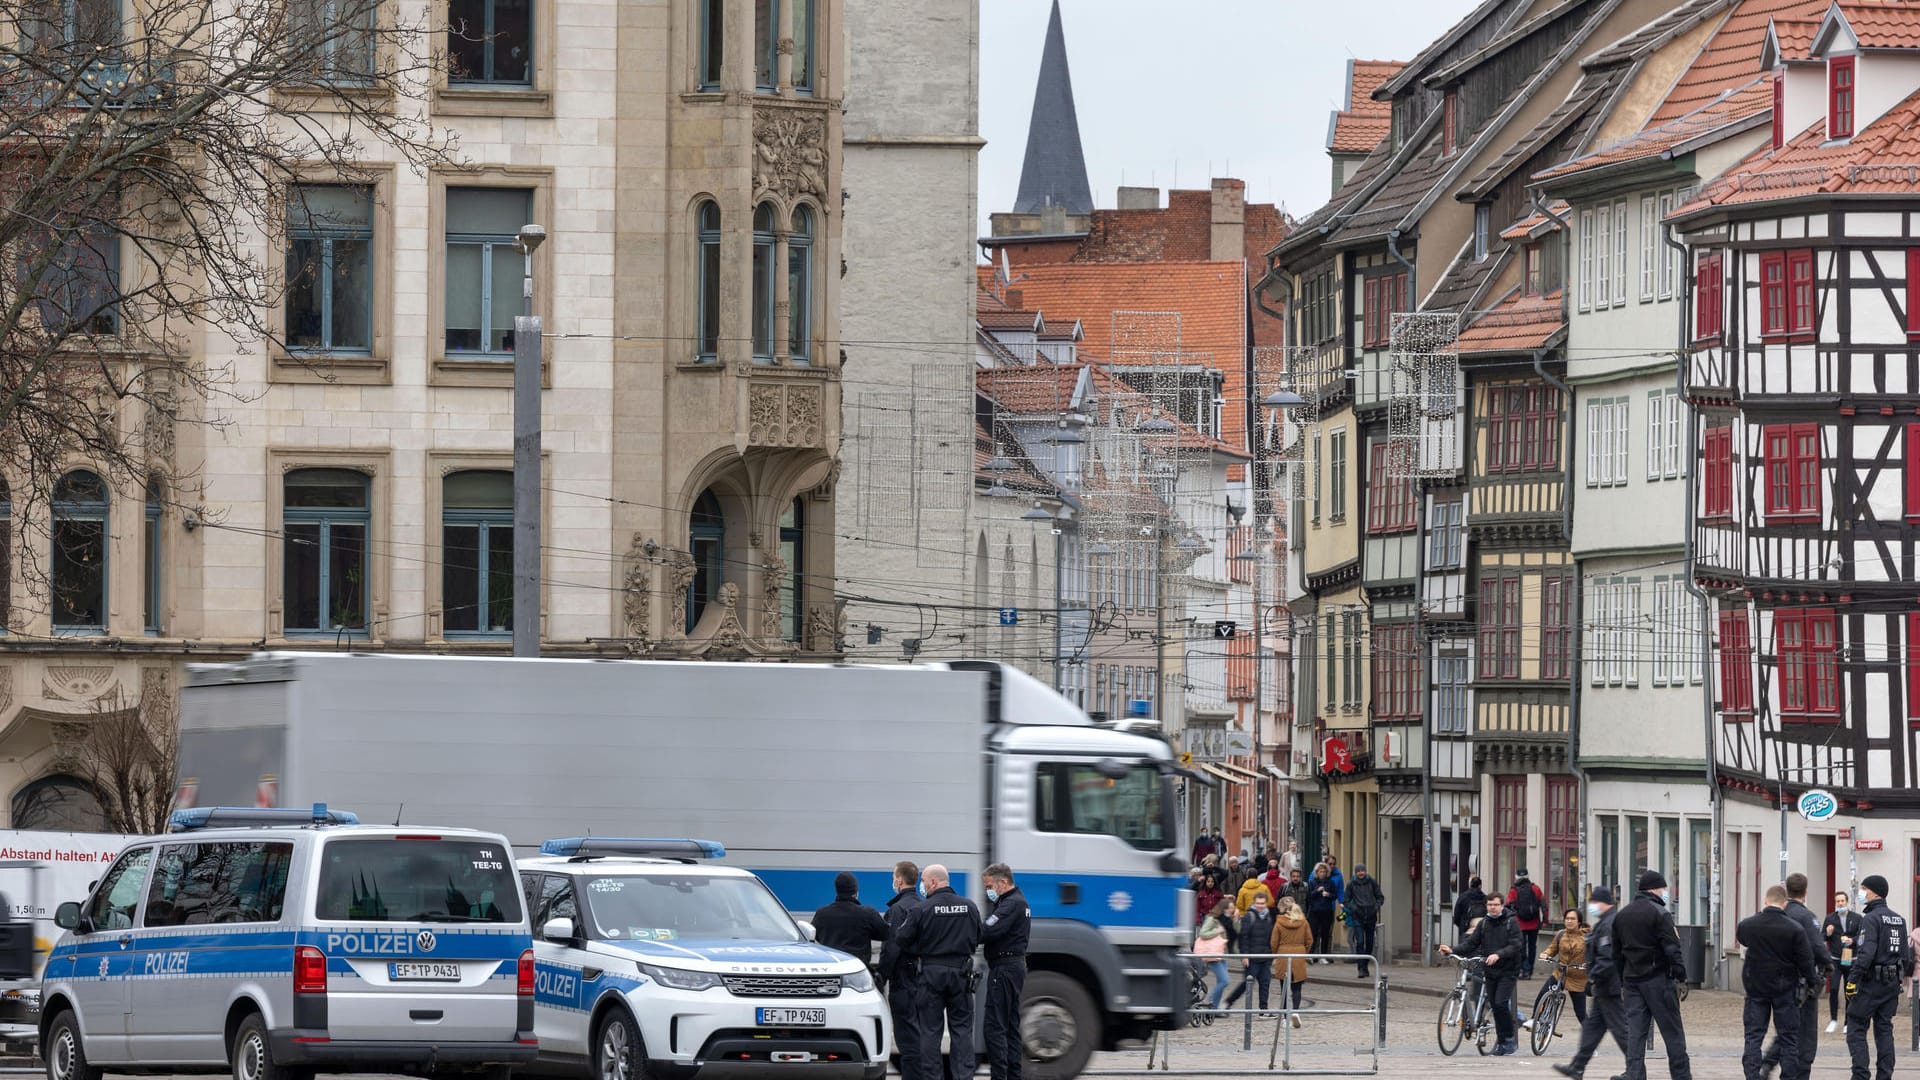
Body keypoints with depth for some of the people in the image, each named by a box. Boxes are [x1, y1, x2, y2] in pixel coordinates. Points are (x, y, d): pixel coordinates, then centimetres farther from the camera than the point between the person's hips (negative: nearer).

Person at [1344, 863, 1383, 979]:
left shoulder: (1372, 882, 3)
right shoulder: (1351, 884, 1)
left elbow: (1380, 897, 11)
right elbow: (1346, 901, 7)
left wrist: (1377, 906, -8)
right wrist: (1353, 907, -12)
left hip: (1371, 916, 2)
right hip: (1358, 916, -2)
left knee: (1369, 943, 7)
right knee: (1360, 942, -13)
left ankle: (1365, 966, 24)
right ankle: (1361, 969, -14)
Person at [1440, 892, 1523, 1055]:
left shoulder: (1511, 923, -5)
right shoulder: (1484, 924, 9)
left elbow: (1515, 946, -14)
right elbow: (1471, 943, 6)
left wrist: (1498, 955, -29)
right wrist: (1453, 950, -9)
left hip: (1507, 971, -5)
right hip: (1490, 971, 5)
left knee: (1501, 1003, -16)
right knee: (1494, 1005, 5)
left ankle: (1510, 1038, -2)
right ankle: (1502, 1042, 14)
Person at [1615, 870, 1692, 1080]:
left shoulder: (1621, 916, 13)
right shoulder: (1659, 914, -9)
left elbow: (1617, 953, 17)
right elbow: (1672, 948, -14)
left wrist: (1623, 983, 21)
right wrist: (1681, 976, -10)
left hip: (1632, 981, 6)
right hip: (1657, 979, -6)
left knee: (1635, 1035, 3)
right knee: (1672, 1033, 1)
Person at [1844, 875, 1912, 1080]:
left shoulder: (1871, 919, -13)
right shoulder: (1899, 919, 11)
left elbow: (1865, 954, -22)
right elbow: (1906, 954, 14)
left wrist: (1853, 979, -20)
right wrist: (1900, 980, 20)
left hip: (1871, 983, -7)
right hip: (1892, 982, 7)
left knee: (1856, 1028, -2)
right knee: (1884, 1029, 12)